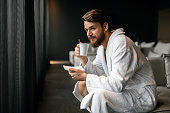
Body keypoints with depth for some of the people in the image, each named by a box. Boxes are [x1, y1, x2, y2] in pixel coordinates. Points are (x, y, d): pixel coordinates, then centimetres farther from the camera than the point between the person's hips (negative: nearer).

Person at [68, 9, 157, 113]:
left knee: (99, 94, -32)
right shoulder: (102, 45, 6)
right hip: (123, 88, 9)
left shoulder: (122, 44, -24)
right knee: (82, 85, 7)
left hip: (142, 97, -9)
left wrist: (84, 76, -24)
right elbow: (96, 72, 10)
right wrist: (83, 58, -8)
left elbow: (117, 84, -30)